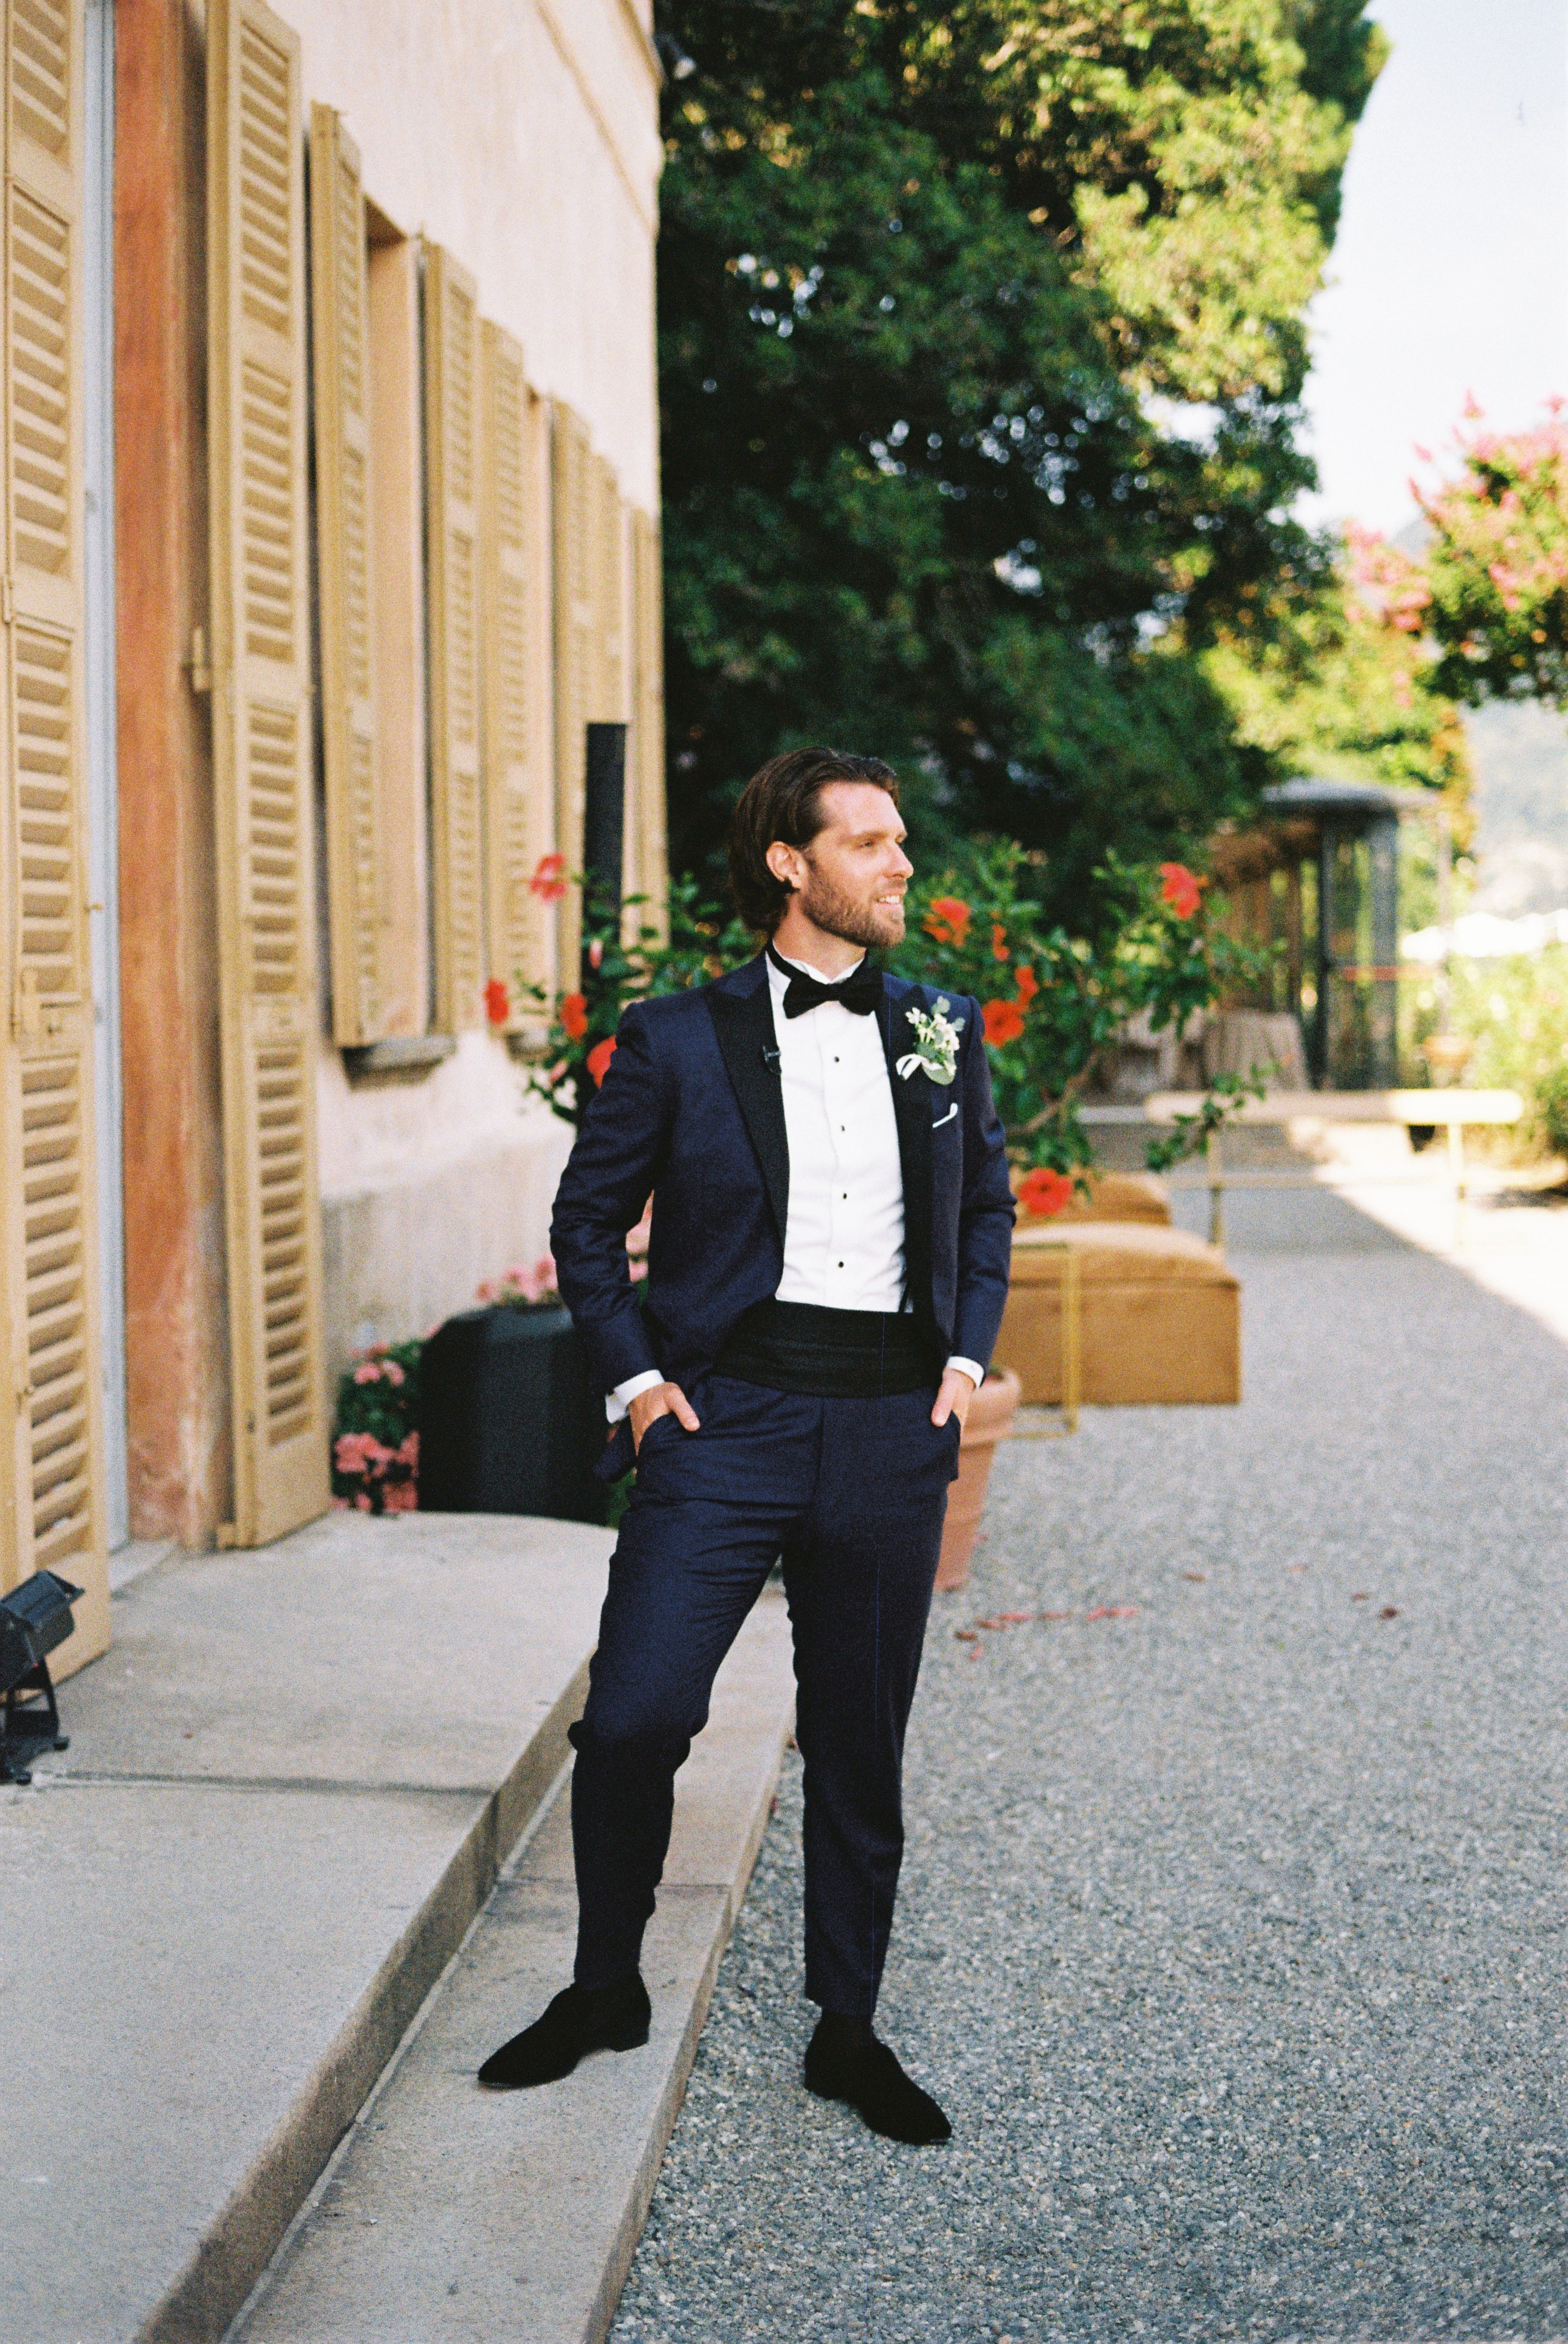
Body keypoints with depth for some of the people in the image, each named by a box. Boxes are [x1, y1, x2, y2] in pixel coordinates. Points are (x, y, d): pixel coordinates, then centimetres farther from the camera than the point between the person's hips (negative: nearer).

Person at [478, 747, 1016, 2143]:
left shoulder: (944, 1034, 12)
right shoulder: (679, 1040, 2)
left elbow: (988, 1205, 23)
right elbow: (589, 1216, 9)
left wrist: (967, 1354, 10)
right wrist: (634, 1375, -1)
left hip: (893, 1426, 3)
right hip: (728, 1414, -2)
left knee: (861, 1750, 9)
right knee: (632, 1715, -11)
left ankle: (848, 2031, 23)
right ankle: (606, 1989, 12)